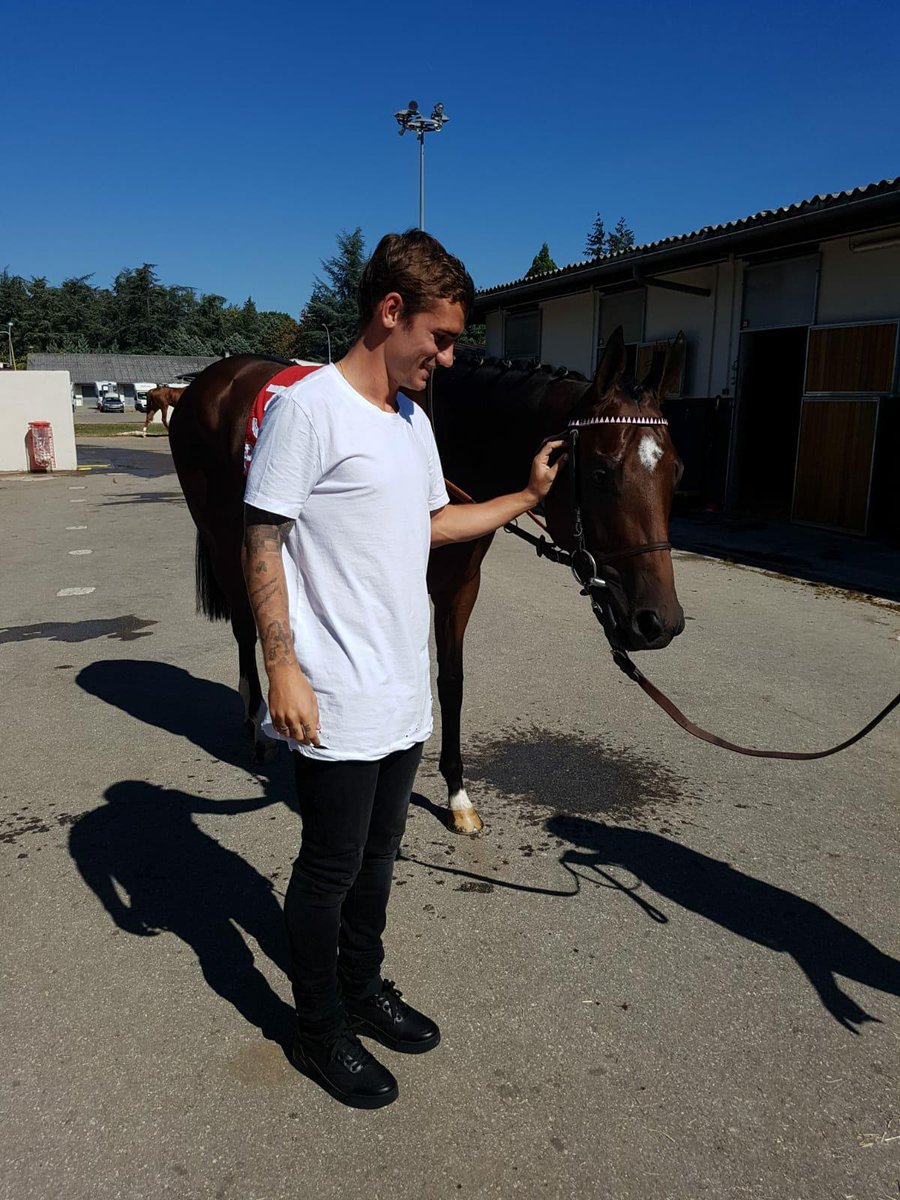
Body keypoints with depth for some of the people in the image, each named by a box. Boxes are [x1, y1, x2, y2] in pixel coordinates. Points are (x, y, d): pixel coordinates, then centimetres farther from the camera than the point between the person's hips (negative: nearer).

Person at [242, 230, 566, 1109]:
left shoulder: (414, 419, 11)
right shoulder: (309, 408, -15)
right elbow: (261, 542, -16)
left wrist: (527, 497, 17)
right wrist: (283, 670, -20)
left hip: (404, 696, 8)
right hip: (337, 704, -8)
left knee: (377, 856, 22)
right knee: (330, 870, 9)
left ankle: (362, 991, 43)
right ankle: (320, 1031, 31)